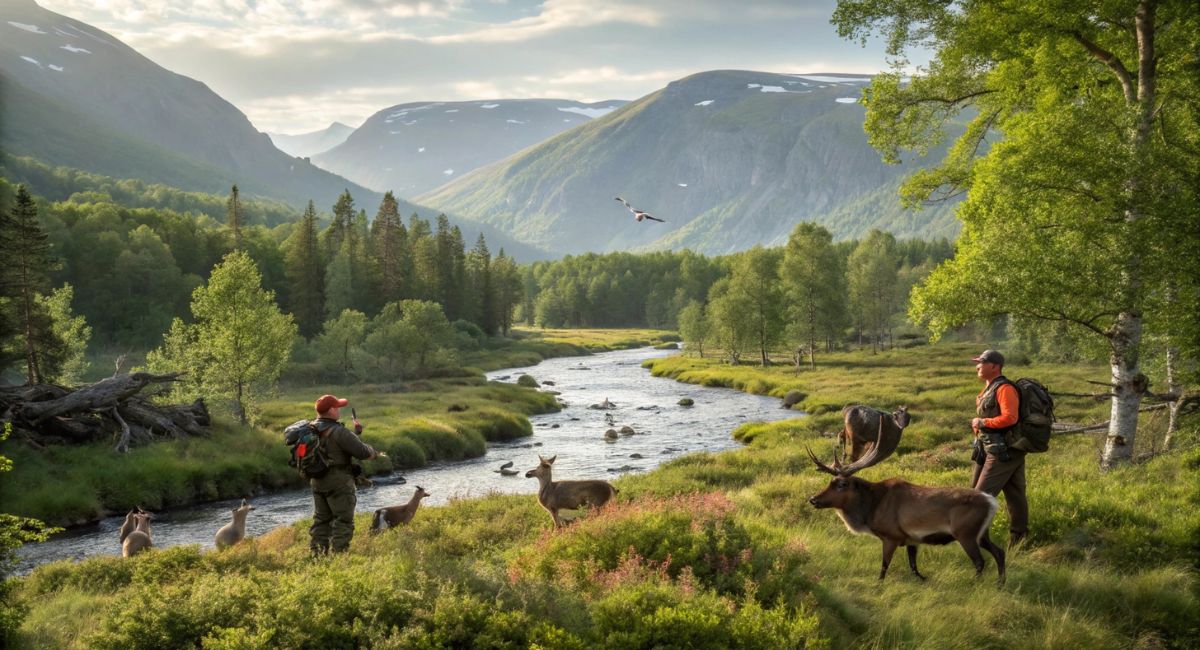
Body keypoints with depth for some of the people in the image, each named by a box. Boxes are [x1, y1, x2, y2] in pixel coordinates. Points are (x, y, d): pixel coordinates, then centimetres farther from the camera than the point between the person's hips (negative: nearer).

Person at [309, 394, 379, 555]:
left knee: (321, 519, 15)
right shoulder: (338, 432, -19)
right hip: (339, 482, -8)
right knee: (343, 520, 0)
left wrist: (355, 432, 18)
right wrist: (374, 453, 1)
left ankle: (317, 554, 16)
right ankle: (339, 553, -3)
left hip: (318, 481, 8)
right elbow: (362, 452, -19)